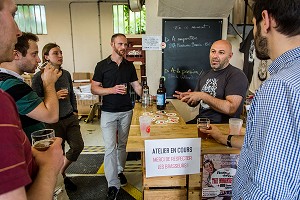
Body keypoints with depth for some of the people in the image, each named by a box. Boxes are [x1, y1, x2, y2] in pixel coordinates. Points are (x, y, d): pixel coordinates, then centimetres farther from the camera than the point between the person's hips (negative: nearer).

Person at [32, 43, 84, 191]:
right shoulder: (39, 77, -11)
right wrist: (55, 96, -22)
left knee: (78, 146, 4)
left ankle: (61, 172, 32)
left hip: (70, 118, 5)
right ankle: (61, 179, 35)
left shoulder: (66, 74, 5)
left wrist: (75, 111, 12)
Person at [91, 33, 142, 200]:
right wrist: (112, 89, -19)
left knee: (122, 144, 16)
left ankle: (120, 171, 36)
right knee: (110, 147, -5)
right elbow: (94, 88, -5)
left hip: (126, 111, 4)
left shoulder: (129, 66, 7)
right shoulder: (102, 65, -3)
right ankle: (113, 185, 4)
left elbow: (136, 85, 8)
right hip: (109, 112, -3)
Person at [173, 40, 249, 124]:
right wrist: (188, 98, -4)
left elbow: (230, 109, -21)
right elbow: (194, 103, 20)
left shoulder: (237, 75, -9)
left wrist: (202, 96, -19)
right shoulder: (205, 75, 14)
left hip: (222, 125, -6)